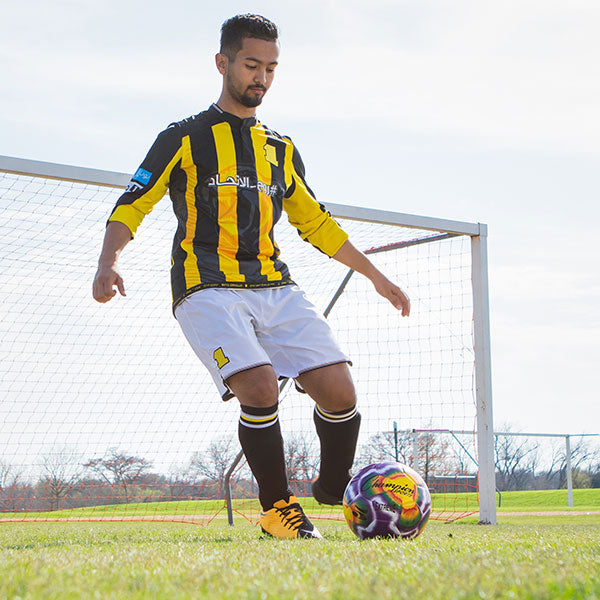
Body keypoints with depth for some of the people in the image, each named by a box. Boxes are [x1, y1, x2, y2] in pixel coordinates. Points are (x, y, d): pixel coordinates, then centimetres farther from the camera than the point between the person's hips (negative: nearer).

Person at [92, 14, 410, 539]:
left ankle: (335, 490, 13)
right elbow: (131, 207, 2)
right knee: (260, 387, -26)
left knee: (338, 389, -12)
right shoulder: (184, 139, 8)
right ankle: (278, 508, -5)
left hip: (275, 287, 5)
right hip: (207, 290, -4)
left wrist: (376, 276, 27)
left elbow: (317, 224, 29)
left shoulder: (282, 150, 22)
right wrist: (110, 260, -17)